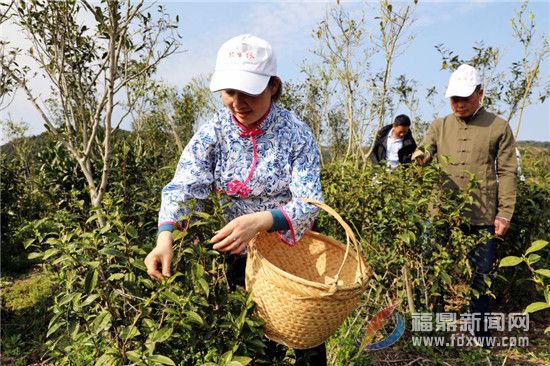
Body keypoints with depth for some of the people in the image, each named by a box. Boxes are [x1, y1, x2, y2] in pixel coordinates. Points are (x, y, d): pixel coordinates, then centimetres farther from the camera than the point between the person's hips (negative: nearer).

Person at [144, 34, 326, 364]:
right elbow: (183, 188, -18)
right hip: (236, 255, 2)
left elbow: (309, 202, -23)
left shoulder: (297, 134, -17)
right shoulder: (213, 134, -10)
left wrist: (259, 221, -42)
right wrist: (165, 237, -38)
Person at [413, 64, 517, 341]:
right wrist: (420, 157, -24)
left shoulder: (498, 127, 2)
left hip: (482, 218, -2)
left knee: (480, 277, 9)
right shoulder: (439, 126, 9)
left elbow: (507, 173, 1)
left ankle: (481, 333, 27)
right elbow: (423, 154, 1)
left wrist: (505, 213, -4)